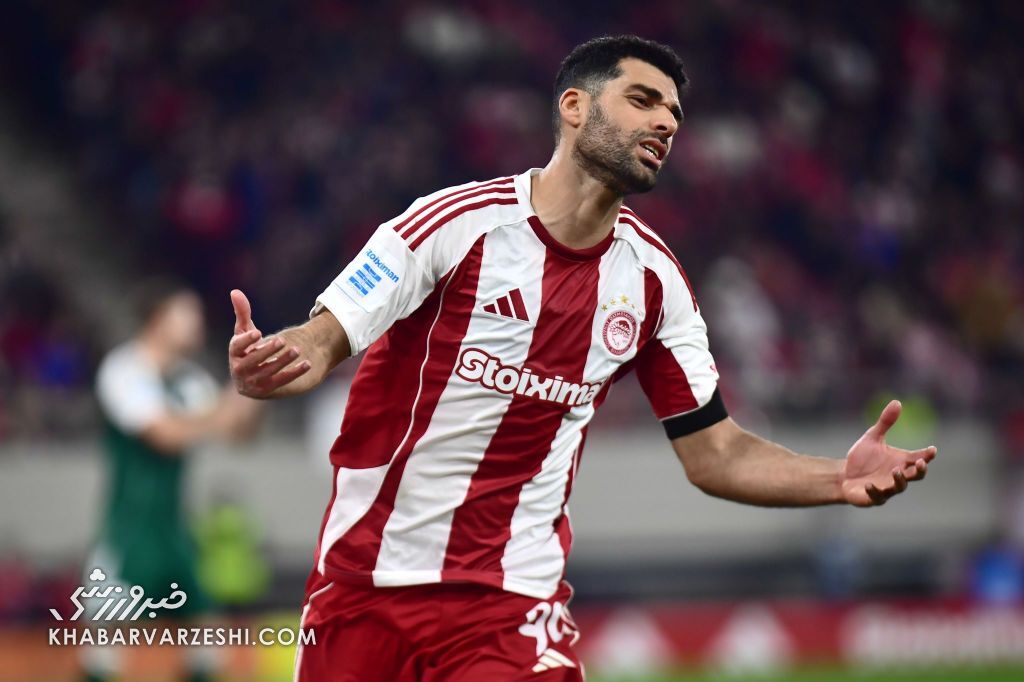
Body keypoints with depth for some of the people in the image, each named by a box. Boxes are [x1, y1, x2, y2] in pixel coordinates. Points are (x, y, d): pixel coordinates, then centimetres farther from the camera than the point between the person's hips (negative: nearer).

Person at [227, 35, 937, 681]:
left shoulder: (652, 276, 3)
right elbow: (323, 343, -11)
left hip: (513, 601, 2)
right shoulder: (460, 222, -10)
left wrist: (840, 480, -9)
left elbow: (714, 452, 7)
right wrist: (266, 366, -35)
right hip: (365, 577, -2)